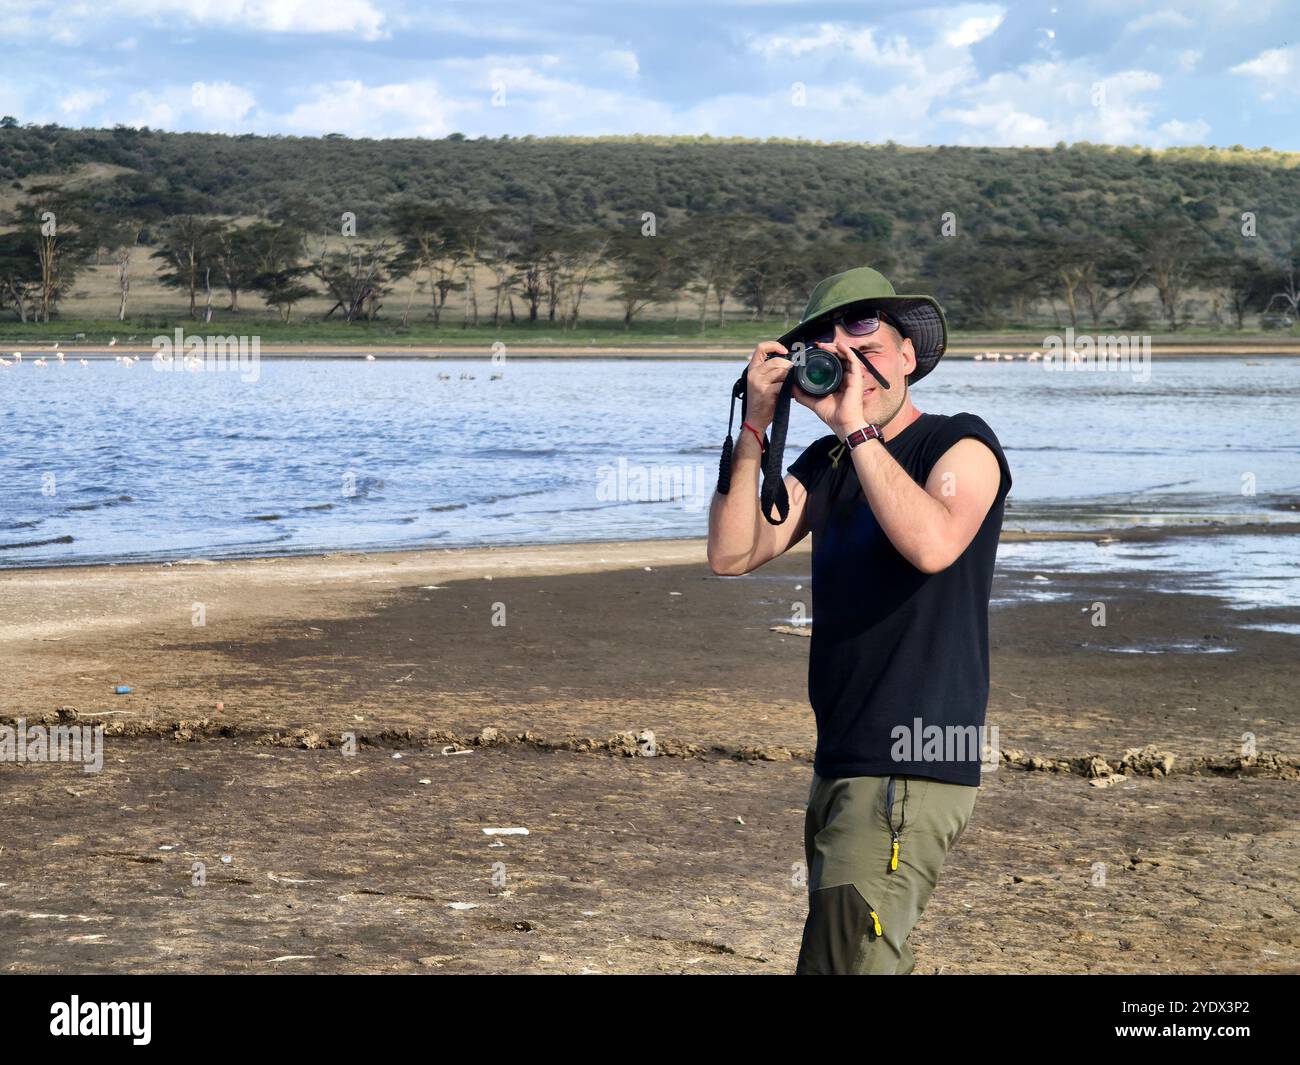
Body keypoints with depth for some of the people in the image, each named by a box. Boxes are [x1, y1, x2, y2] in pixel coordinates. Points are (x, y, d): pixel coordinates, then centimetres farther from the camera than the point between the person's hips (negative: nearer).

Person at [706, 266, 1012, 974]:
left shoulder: (961, 444, -4)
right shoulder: (826, 463, 15)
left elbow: (931, 544, -25)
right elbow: (731, 555, 2)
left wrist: (858, 426, -20)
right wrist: (756, 423, -4)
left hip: (912, 773, -8)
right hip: (839, 765, 8)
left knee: (844, 960, -16)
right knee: (873, 957, 15)